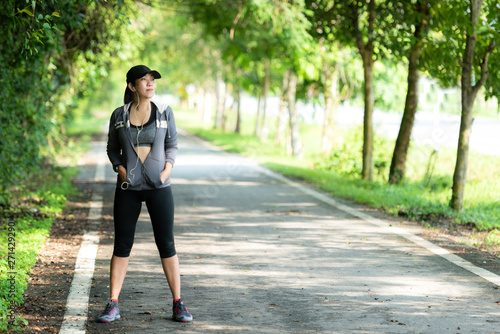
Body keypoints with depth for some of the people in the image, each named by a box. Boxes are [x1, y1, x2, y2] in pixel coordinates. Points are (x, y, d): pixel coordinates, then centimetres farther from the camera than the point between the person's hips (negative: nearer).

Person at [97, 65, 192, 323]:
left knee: (166, 244, 0)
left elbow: (172, 145, 11)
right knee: (122, 244, 1)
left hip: (158, 186, 0)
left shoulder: (164, 113, 2)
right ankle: (113, 305, 8)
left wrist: (167, 169, -6)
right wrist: (119, 168, -5)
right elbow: (112, 148, 12)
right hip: (128, 188, 0)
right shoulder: (119, 115, 2)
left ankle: (178, 304, 8)